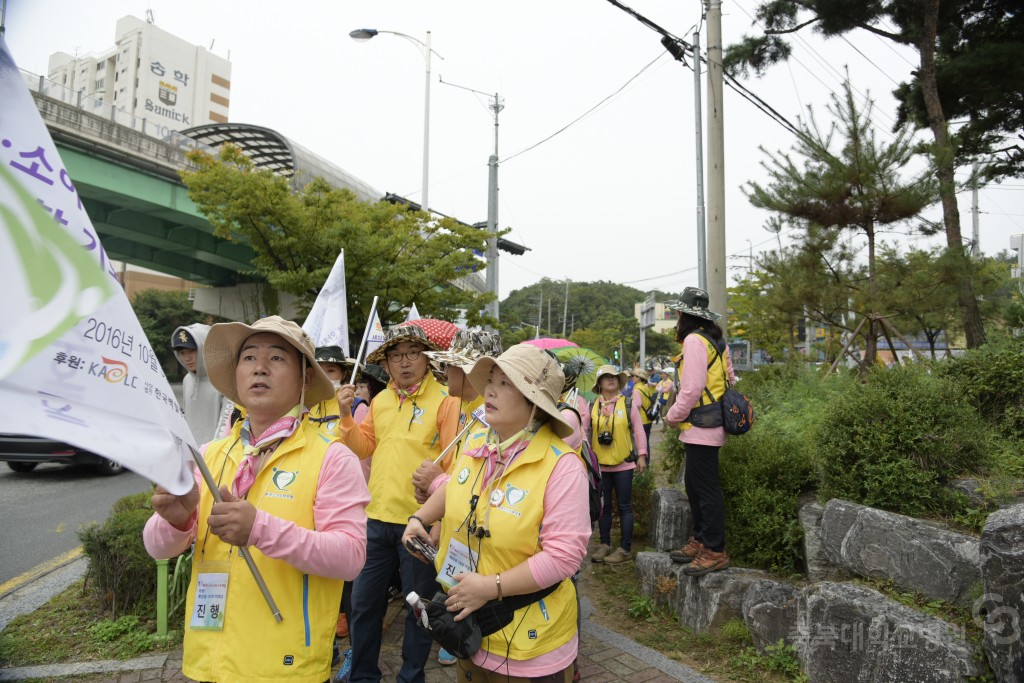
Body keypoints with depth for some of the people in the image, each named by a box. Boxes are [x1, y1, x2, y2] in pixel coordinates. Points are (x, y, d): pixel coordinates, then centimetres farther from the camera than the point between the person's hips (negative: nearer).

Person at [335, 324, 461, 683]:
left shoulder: (445, 400, -9)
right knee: (363, 602, 16)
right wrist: (346, 415, -1)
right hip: (377, 517, 5)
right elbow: (364, 448, 13)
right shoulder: (379, 400, 9)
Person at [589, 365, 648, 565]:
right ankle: (605, 545, 23)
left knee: (624, 506, 5)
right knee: (603, 505, 11)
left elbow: (638, 431, 1)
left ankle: (625, 549, 13)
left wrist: (642, 455, -3)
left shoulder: (628, 403, -1)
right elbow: (587, 432, 7)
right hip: (600, 464, 2)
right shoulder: (593, 406, 2)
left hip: (623, 463, -2)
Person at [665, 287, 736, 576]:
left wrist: (673, 416, -7)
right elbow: (729, 379, 19)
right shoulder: (715, 340, 15)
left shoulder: (694, 340, -15)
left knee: (706, 489, -3)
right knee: (694, 484, 18)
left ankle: (715, 551, 5)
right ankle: (701, 540, 27)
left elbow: (692, 388, -21)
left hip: (700, 428, -10)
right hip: (709, 426, 10)